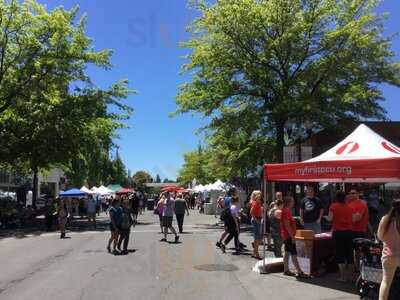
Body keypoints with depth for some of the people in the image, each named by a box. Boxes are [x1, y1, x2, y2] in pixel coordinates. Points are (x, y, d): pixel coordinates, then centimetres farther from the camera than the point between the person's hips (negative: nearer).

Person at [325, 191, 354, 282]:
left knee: (340, 254, 2)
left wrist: (326, 217, 11)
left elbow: (330, 218, -9)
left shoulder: (333, 206, -3)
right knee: (349, 254, 12)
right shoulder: (349, 207, 8)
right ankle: (352, 274, 18)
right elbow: (352, 220, 8)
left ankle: (343, 276, 3)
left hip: (338, 232, -4)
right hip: (348, 232, 4)